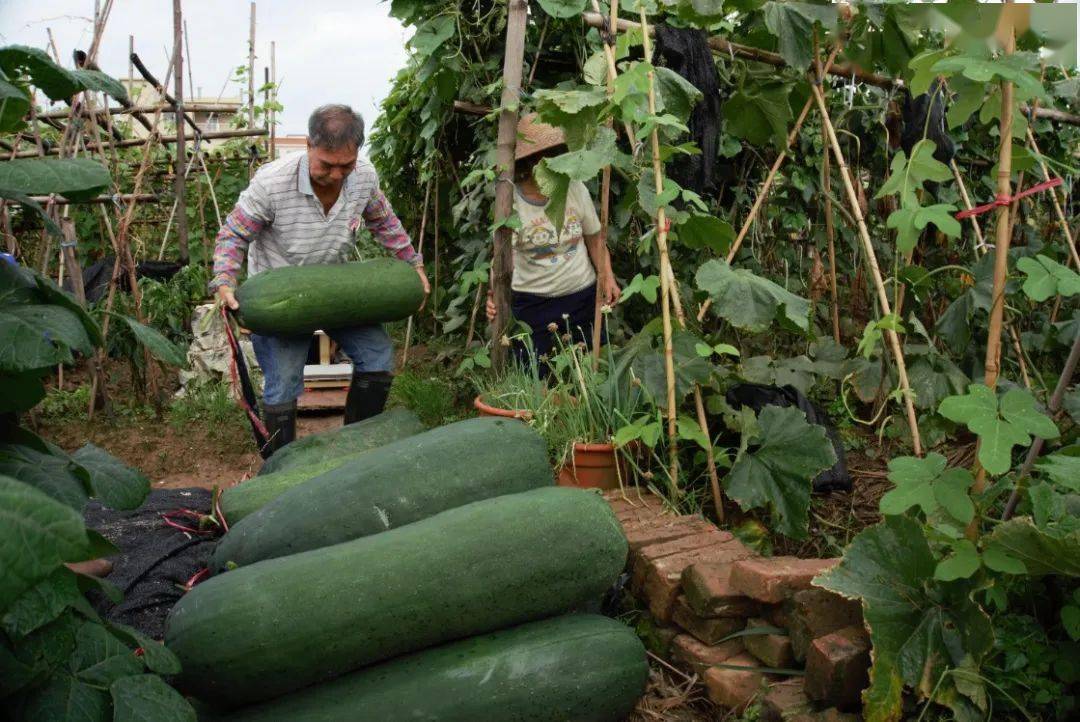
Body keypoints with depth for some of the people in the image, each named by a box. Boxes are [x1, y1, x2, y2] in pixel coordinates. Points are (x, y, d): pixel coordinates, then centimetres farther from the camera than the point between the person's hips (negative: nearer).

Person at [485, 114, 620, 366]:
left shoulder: (575, 189, -5)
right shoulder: (509, 200, -13)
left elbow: (594, 239, 7)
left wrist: (607, 277, -7)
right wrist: (495, 293, -28)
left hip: (582, 295, 3)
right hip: (530, 301, -2)